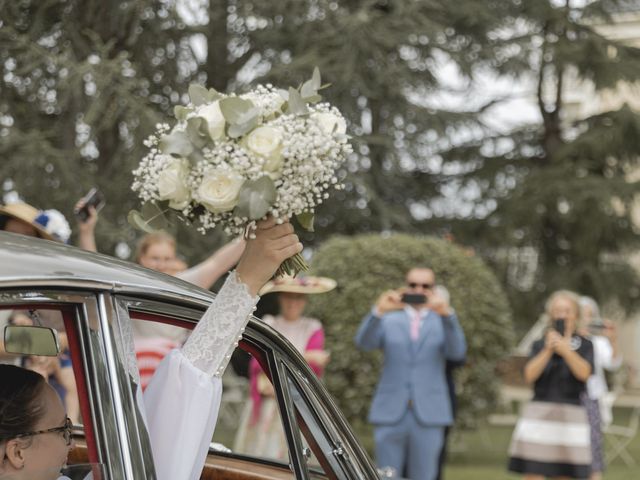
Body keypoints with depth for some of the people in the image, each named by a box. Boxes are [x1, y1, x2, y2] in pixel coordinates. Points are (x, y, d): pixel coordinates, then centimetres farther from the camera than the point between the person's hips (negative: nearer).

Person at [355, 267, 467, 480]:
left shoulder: (443, 322, 11)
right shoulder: (389, 321, 12)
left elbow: (457, 352, -9)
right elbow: (364, 343, -6)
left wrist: (447, 314, -26)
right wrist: (379, 310, -24)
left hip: (428, 415, 0)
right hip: (390, 414, 1)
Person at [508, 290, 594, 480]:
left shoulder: (585, 346, 6)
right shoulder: (539, 346, 9)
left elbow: (584, 373, -13)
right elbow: (530, 375, -7)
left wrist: (565, 350, -27)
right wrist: (548, 350, -19)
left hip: (571, 416, 0)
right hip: (539, 415, 0)